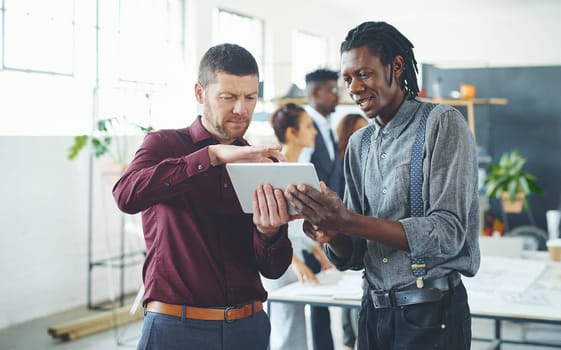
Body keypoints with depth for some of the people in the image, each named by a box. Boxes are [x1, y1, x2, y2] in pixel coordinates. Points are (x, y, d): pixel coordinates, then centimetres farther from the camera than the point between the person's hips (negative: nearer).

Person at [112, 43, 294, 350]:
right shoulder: (163, 145, -1)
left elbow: (273, 269, 1)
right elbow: (127, 195, -24)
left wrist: (269, 233, -21)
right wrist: (212, 155, -27)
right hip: (176, 325, -3)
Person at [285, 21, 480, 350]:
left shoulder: (442, 124, -8)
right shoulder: (359, 144, 10)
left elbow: (448, 232, -19)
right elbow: (354, 256, 9)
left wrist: (349, 222, -27)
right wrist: (332, 235, -14)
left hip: (431, 314, -5)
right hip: (374, 311, 6)